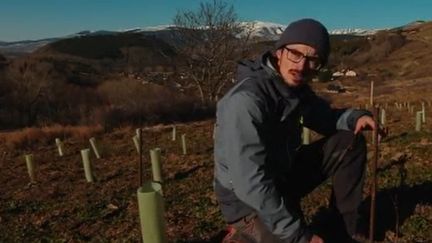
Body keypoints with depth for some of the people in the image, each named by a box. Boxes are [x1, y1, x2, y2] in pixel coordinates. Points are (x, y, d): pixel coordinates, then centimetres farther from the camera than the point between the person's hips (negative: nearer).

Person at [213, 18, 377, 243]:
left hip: (283, 177, 8)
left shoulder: (296, 87, -3)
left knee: (350, 142, 1)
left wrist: (355, 117, -10)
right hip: (247, 199, -8)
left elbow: (325, 117, 14)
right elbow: (251, 183, -33)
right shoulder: (246, 100, -30)